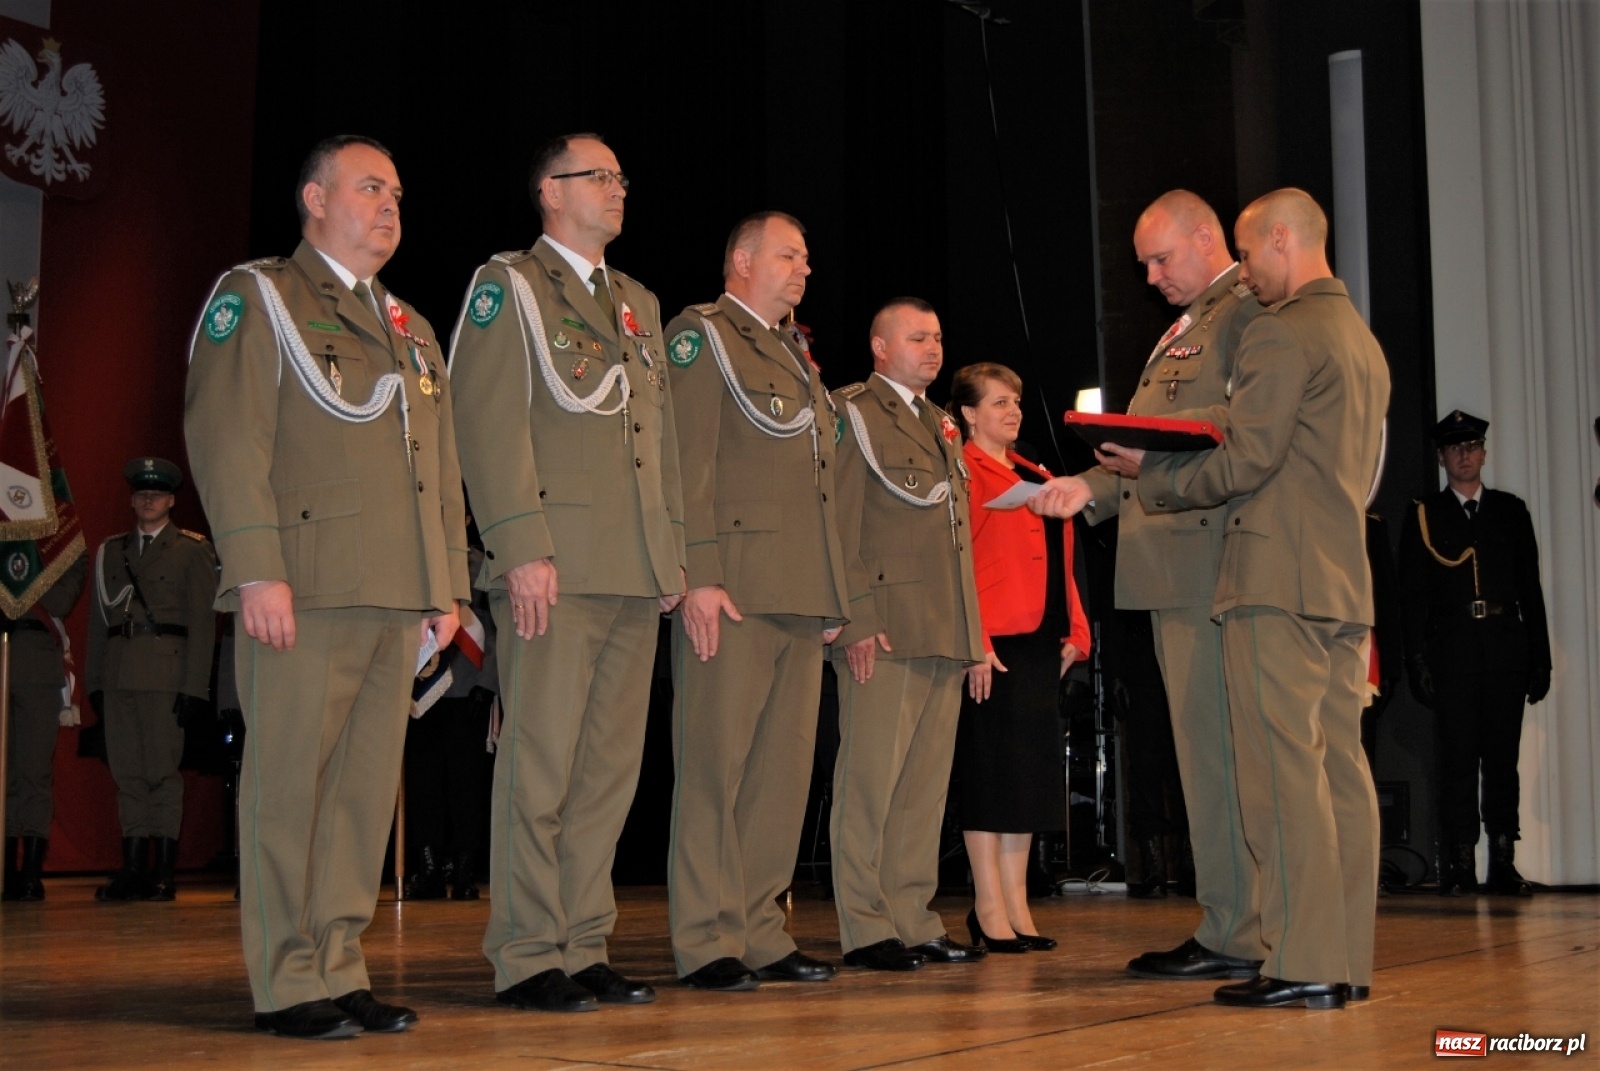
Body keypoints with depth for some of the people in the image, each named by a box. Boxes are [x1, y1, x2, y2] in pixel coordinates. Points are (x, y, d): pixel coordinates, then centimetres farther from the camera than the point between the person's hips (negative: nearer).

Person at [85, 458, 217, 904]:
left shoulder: (193, 550, 5)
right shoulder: (111, 551, 19)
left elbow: (203, 621, -1)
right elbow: (98, 620, 17)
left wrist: (193, 686, -9)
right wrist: (93, 680, 8)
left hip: (166, 672, -4)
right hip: (118, 675, 4)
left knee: (163, 769, -5)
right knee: (126, 771, 3)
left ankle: (165, 871, -2)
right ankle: (132, 868, 6)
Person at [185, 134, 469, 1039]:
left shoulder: (411, 327, 24)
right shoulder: (255, 297, 4)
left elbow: (442, 466, 22)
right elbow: (226, 438, -7)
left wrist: (449, 587, 14)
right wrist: (257, 570, -16)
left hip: (398, 598, 6)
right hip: (306, 590, -6)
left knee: (368, 787, 5)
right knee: (290, 784, -4)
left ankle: (341, 970, 12)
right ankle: (290, 984, 2)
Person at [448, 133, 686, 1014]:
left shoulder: (639, 304, 23)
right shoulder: (507, 285, 2)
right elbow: (489, 424, -8)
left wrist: (672, 552, 15)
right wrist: (522, 548, -17)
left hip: (635, 575, 7)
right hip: (557, 568, -7)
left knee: (610, 766, 7)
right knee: (539, 763, -5)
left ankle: (583, 949, 14)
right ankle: (527, 959, 1)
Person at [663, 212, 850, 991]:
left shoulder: (796, 355, 26)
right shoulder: (702, 335, 1)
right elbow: (686, 464, -10)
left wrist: (831, 596, 19)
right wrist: (700, 576, -19)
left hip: (800, 596, 8)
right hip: (734, 589, -8)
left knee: (783, 769, 7)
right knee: (716, 766, -6)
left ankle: (759, 932, 12)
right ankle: (708, 942, -2)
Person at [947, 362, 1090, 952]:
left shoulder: (1036, 478, 20)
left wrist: (1074, 631, 10)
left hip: (1041, 643, 8)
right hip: (993, 647, -8)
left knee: (1031, 773, 9)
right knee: (991, 770, -3)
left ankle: (1016, 906, 16)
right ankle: (990, 910, 3)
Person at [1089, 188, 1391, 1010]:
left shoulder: (1281, 333, -9)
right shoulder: (1362, 339, 21)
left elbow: (1246, 461, -15)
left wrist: (1150, 475, -1)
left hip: (1277, 580, -9)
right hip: (1344, 580, 9)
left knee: (1283, 770, -9)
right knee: (1339, 765, 8)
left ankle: (1303, 965, -9)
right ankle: (1348, 959, 11)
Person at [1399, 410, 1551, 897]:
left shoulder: (1510, 510, 14)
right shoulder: (1424, 515, 8)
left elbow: (1531, 589, 11)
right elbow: (1413, 595, 2)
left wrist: (1540, 657, 5)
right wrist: (1419, 660, -8)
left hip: (1506, 643, 2)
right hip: (1453, 646, -2)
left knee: (1503, 756, 4)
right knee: (1458, 756, -4)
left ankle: (1503, 862, 8)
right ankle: (1459, 865, -1)